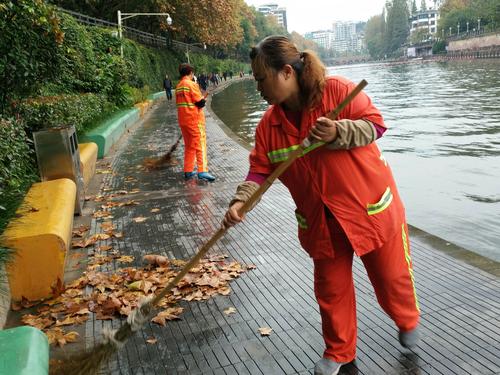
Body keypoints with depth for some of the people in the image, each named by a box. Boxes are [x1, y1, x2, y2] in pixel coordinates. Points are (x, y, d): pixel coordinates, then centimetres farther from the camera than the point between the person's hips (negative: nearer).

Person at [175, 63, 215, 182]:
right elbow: (200, 103, -15)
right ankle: (202, 171, -16)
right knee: (200, 144, -8)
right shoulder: (192, 84, -11)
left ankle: (188, 171, 15)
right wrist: (203, 98, 8)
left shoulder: (178, 86, 12)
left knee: (189, 146, 14)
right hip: (194, 119, -7)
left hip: (183, 120, 7)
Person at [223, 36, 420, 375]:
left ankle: (408, 321, 47)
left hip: (371, 206, -3)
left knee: (391, 274, 14)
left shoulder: (337, 90, -16)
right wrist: (240, 202, -19)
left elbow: (376, 124, -13)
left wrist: (338, 132, -30)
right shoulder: (269, 124, -3)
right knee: (331, 288, 12)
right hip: (320, 220, 4)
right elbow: (260, 170, -4)